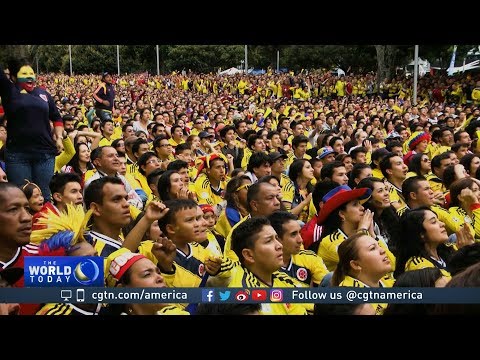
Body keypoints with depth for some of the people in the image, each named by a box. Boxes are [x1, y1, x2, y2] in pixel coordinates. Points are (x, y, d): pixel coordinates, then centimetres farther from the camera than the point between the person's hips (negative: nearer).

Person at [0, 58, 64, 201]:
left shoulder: (43, 93, 14)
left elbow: (56, 117, 21)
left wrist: (59, 137, 9)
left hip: (45, 153, 2)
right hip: (17, 153, -2)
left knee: (44, 197, 8)